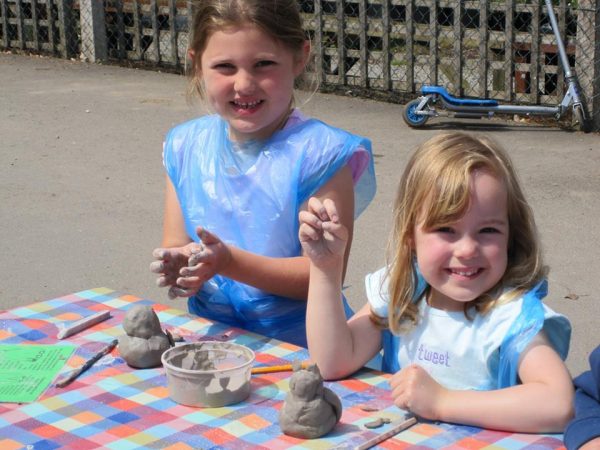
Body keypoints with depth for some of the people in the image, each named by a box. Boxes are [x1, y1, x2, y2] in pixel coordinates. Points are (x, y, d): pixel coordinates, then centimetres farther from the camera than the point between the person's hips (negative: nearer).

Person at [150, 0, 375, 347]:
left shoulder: (319, 152, -9)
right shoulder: (185, 147, 7)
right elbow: (174, 247, 10)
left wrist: (229, 261, -21)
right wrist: (177, 268, -13)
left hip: (299, 345, -4)